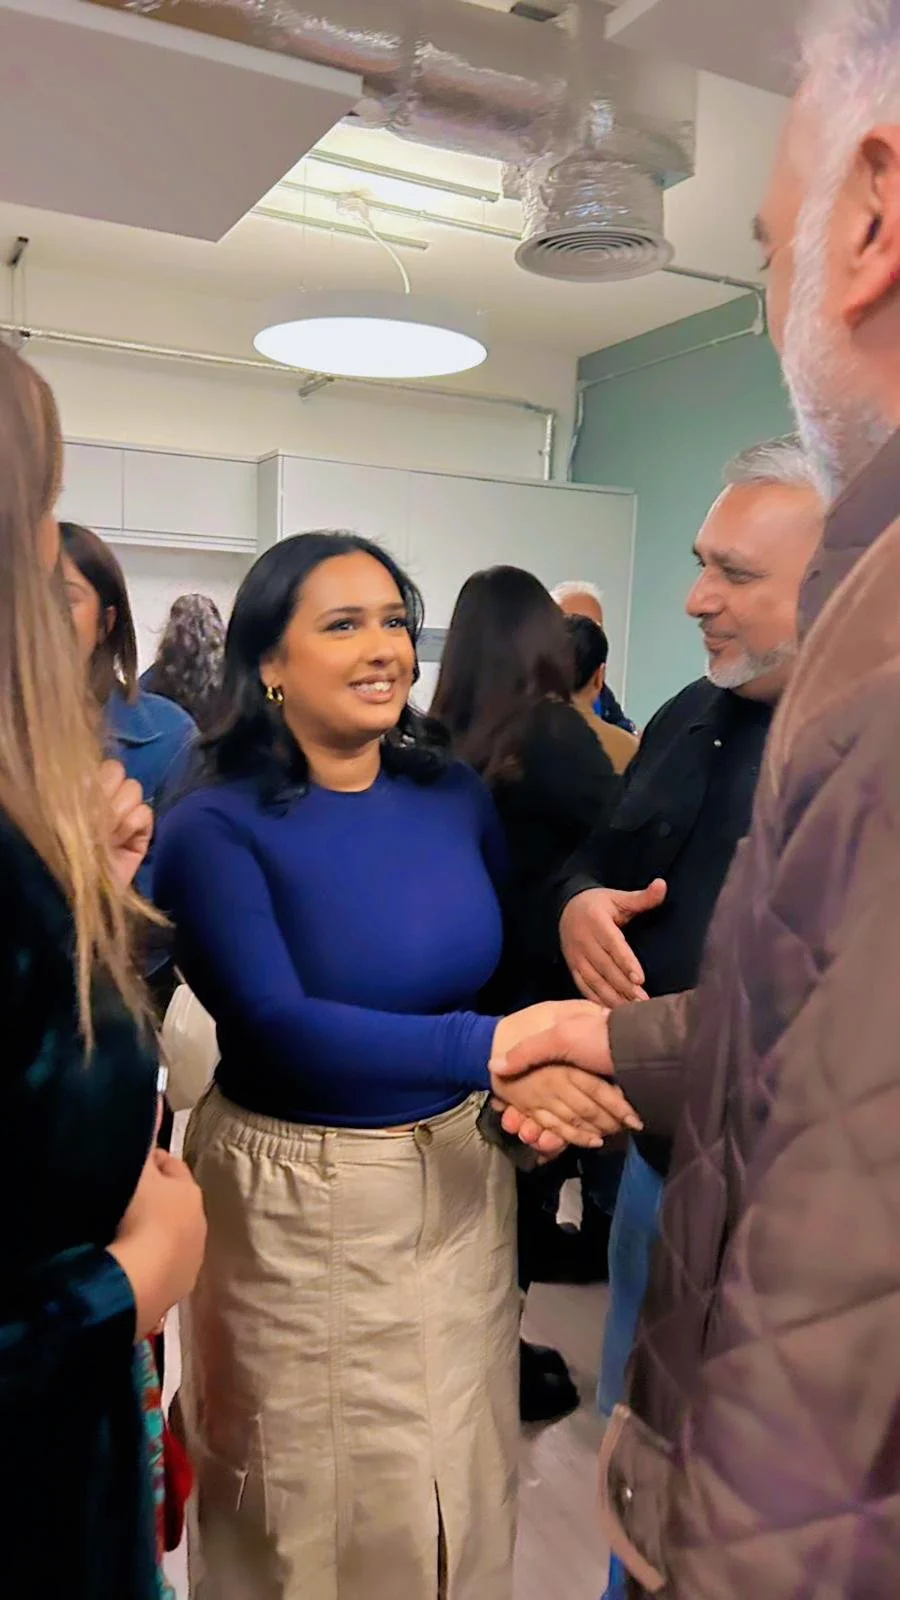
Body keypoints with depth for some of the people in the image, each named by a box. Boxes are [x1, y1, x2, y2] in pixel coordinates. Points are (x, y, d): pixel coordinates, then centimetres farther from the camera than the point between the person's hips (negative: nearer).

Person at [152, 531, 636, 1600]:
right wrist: (491, 1046, -33)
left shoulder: (456, 795, -3)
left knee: (463, 1483, 22)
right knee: (314, 1507, 19)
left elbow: (509, 966, 6)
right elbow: (276, 1024, -25)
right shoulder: (215, 828, -16)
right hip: (297, 1203, -3)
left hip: (460, 1177, 4)